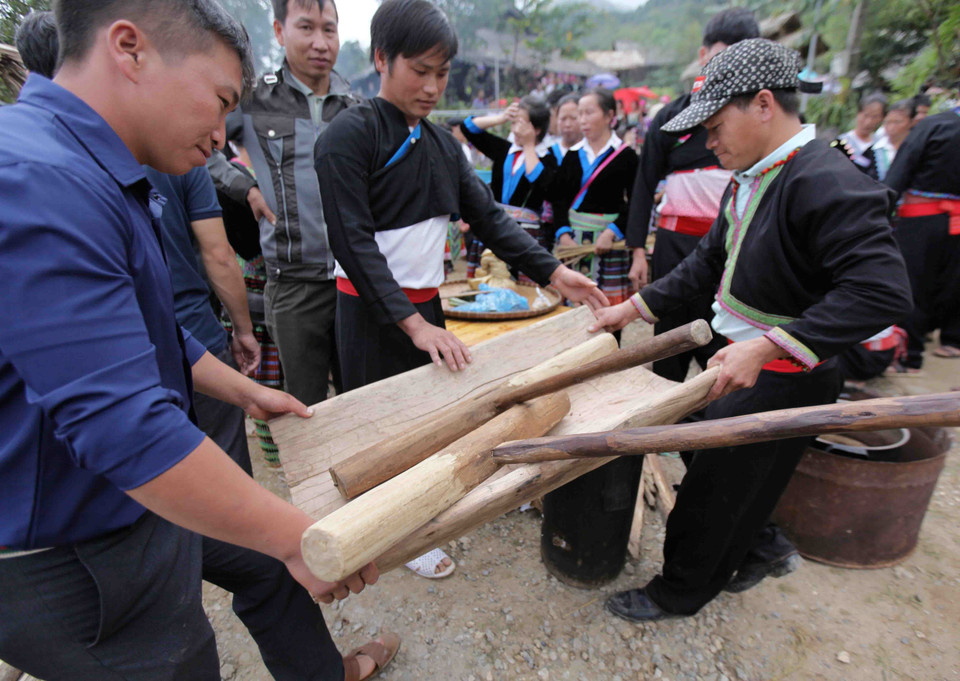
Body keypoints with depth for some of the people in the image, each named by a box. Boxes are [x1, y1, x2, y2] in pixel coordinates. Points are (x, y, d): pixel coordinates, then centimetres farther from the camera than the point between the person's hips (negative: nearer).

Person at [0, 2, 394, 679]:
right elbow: (123, 426, -35)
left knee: (268, 560, 24)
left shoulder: (105, 179, 4)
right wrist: (302, 537, -28)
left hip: (137, 499, 10)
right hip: (77, 557, -10)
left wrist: (247, 391, 19)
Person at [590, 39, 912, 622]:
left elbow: (883, 291, -31)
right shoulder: (750, 179, 6)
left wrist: (768, 346, -35)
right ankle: (752, 556, 51)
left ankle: (678, 594, 30)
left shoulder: (826, 183, -24)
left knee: (713, 494, 7)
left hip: (783, 382, -8)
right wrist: (635, 307, 7)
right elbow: (710, 262, 12)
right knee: (737, 483, 25)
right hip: (745, 364, 9)